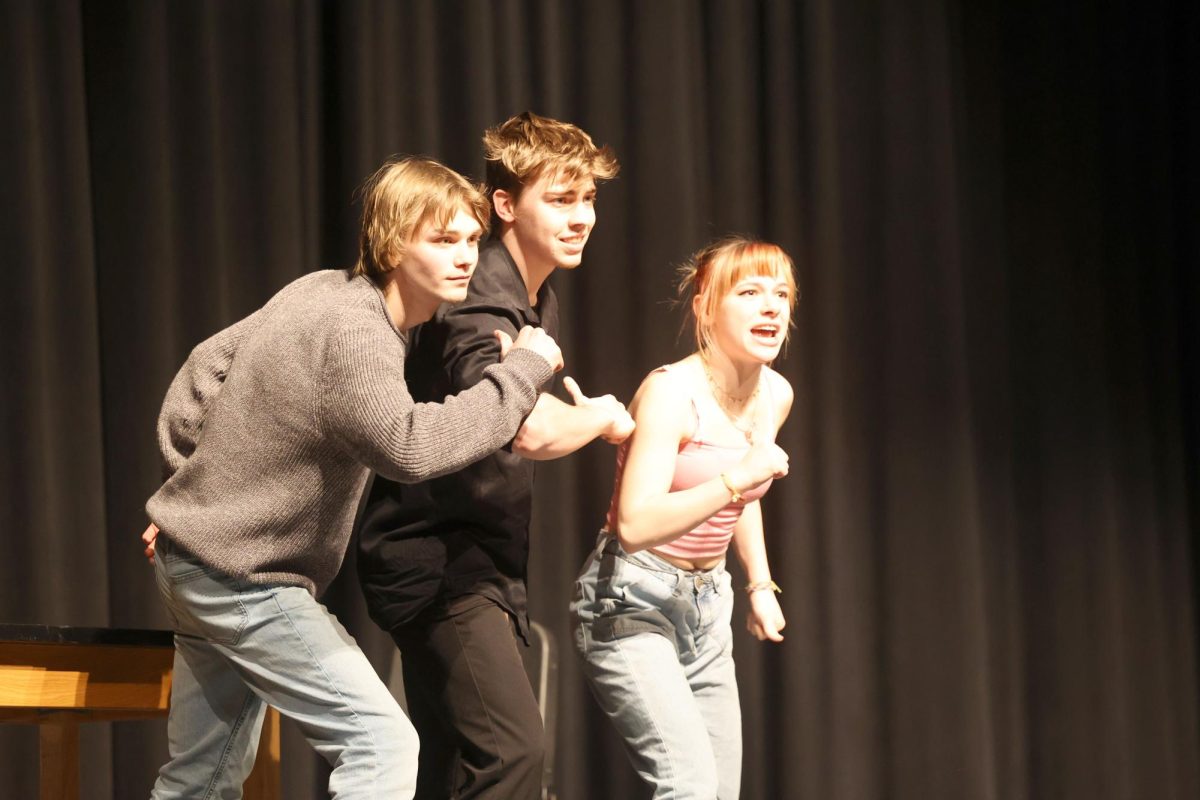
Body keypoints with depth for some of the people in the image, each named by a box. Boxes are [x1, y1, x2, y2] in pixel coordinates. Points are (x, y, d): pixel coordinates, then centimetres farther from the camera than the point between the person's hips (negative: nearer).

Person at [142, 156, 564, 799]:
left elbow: (208, 365, 13)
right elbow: (410, 447, -40)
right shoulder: (357, 333, -24)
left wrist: (188, 491, 17)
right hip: (239, 575, -10)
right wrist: (521, 371, -30)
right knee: (382, 745, -13)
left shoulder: (322, 289, 5)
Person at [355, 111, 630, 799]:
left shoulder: (541, 302, 11)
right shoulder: (477, 309, -21)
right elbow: (532, 432, -37)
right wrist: (602, 416, -17)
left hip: (476, 563, 10)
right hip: (433, 560, -10)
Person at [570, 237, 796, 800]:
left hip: (706, 604, 8)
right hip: (632, 601, -8)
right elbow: (635, 526, -32)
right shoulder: (672, 392, -20)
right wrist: (736, 479, -36)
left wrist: (761, 585, 22)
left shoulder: (775, 396, 3)